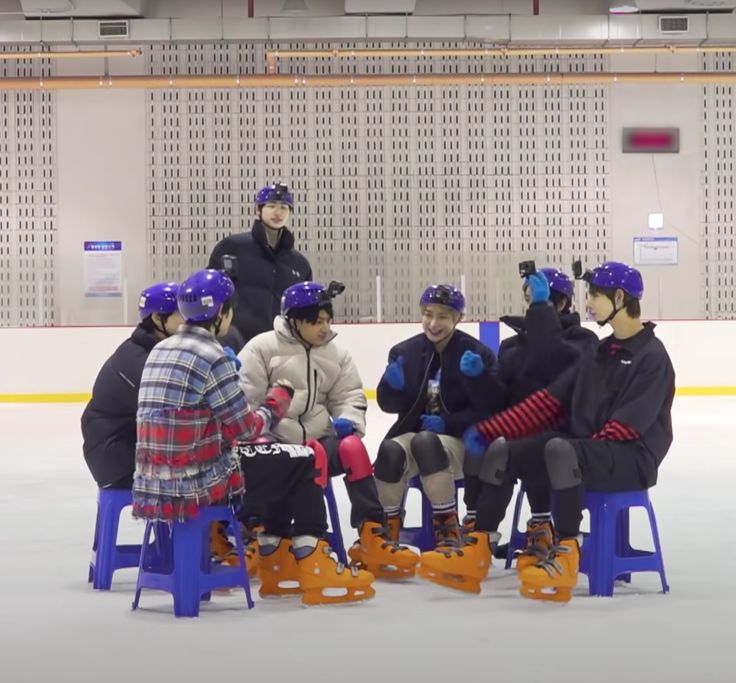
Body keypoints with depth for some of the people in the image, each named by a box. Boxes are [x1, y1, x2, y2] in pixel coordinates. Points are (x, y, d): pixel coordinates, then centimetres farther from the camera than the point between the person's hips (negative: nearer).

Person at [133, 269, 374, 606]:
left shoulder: (160, 351, 11)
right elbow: (245, 429, -11)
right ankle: (312, 567, 9)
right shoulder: (210, 356, -15)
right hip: (198, 483, -9)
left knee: (275, 463, 30)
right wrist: (278, 401, 6)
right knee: (306, 463, 7)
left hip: (155, 481, 9)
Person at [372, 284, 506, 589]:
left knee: (426, 444, -37)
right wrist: (394, 386, -16)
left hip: (459, 441, -3)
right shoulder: (405, 352, 6)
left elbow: (492, 408, -10)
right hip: (414, 433, 3)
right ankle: (386, 532, -15)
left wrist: (448, 422, -24)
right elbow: (389, 404, 7)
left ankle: (448, 531, -27)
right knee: (390, 450, -32)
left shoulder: (477, 354, -4)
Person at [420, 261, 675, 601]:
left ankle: (565, 555, -32)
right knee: (501, 451, -6)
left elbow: (628, 425, -18)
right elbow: (550, 401, 11)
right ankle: (478, 549, -10)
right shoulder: (600, 353, 16)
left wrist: (583, 448, -19)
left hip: (630, 458, -8)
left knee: (560, 450, -37)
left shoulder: (651, 357, -9)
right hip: (582, 451, 8)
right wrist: (487, 430, 5)